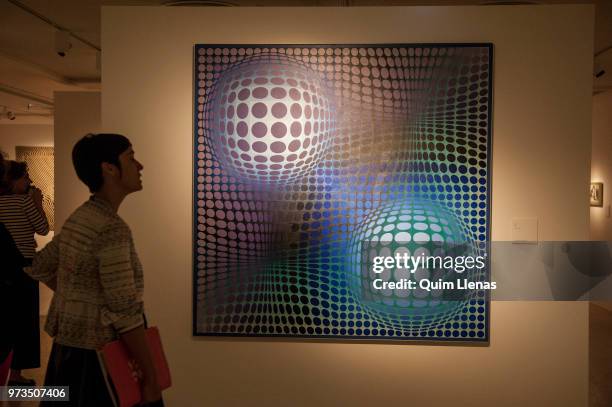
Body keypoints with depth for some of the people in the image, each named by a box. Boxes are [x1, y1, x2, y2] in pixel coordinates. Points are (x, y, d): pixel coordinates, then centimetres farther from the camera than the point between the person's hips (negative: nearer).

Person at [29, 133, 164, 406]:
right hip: (98, 357, -9)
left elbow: (40, 267, 19)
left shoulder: (79, 218, 5)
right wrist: (150, 377, -18)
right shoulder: (112, 229, -23)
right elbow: (125, 311, -24)